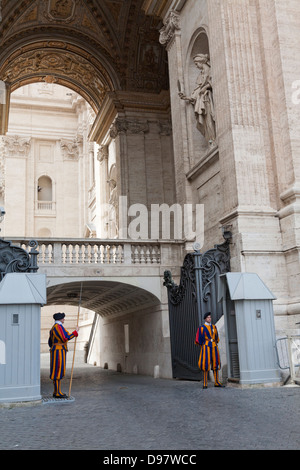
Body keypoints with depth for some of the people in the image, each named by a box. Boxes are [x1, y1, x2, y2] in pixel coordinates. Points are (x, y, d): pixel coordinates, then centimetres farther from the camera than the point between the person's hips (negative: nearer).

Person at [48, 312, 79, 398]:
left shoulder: (53, 328, 19)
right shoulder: (58, 326, -14)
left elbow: (50, 343, 22)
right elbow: (65, 339, -22)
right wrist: (75, 332, -14)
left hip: (57, 352, 10)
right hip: (59, 352, -10)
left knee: (59, 371, 12)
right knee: (58, 371, -7)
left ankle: (56, 391, 15)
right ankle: (57, 393, -4)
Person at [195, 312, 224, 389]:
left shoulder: (214, 327, 13)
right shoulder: (202, 328, 0)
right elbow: (200, 339, 1)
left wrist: (215, 345, 11)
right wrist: (203, 346, -2)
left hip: (214, 346, 5)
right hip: (206, 347, -5)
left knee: (216, 364, 5)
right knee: (206, 364, -8)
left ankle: (217, 382, 12)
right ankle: (205, 384, -6)